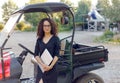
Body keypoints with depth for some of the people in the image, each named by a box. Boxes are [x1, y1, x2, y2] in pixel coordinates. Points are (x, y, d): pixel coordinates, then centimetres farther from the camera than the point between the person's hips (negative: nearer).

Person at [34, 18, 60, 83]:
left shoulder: (55, 39, 0)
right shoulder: (39, 40, 8)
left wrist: (51, 66, -16)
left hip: (52, 68, -2)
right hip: (41, 67, 2)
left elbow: (56, 55, -4)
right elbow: (36, 55, 2)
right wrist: (42, 64, -14)